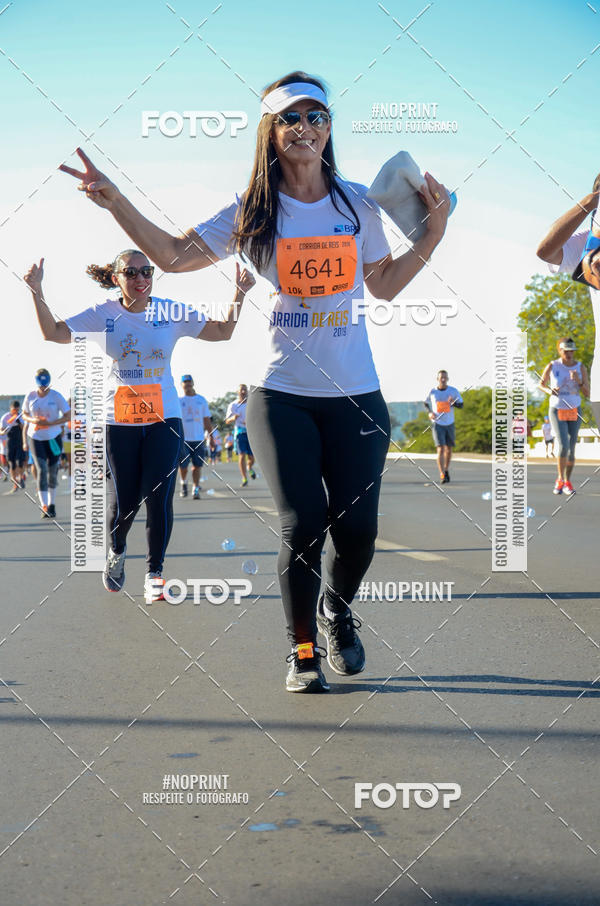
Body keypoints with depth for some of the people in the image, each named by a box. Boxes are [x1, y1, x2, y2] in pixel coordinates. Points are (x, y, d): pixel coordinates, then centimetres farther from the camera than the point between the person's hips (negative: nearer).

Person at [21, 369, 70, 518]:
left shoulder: (56, 396, -9)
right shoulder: (30, 396, -3)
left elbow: (68, 416, -8)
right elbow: (25, 415, 9)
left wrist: (50, 423, -20)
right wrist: (33, 420, -15)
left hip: (54, 437, 0)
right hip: (36, 438, 0)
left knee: (52, 471, 6)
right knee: (41, 470, -12)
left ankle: (51, 505, 21)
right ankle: (44, 506, -16)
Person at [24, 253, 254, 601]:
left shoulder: (172, 312, 0)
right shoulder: (103, 314, -2)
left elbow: (223, 331, 2)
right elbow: (54, 333, -6)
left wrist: (239, 295, -11)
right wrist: (37, 292, -17)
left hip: (164, 419, 1)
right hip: (118, 421, 0)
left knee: (159, 497, -6)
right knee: (124, 500, -2)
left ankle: (155, 572, 11)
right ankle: (117, 550, 33)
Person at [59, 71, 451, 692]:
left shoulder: (357, 204, 7)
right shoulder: (253, 214, 2)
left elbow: (384, 285, 17)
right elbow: (173, 255, -2)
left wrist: (434, 230, 8)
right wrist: (113, 200, -11)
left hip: (356, 395, 2)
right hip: (281, 394, -2)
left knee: (356, 527, -1)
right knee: (302, 524, -8)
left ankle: (337, 611, 32)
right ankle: (302, 651, 13)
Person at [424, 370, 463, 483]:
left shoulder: (453, 391, -2)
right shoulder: (432, 391, -3)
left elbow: (461, 405, 2)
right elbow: (425, 403, 13)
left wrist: (453, 403, -20)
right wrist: (430, 412, -6)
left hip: (450, 424, 2)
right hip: (437, 424, -2)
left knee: (449, 449, 13)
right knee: (441, 449, -14)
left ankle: (446, 470, 36)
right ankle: (442, 475, -15)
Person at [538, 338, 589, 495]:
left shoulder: (581, 368, -7)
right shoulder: (552, 366, -12)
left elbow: (587, 393, -7)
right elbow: (541, 384, 4)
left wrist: (578, 381, -26)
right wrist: (549, 391, -18)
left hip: (574, 412, 2)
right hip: (557, 411, -2)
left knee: (571, 449, 5)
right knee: (564, 446, -18)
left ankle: (567, 482, 22)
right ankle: (560, 479, 2)